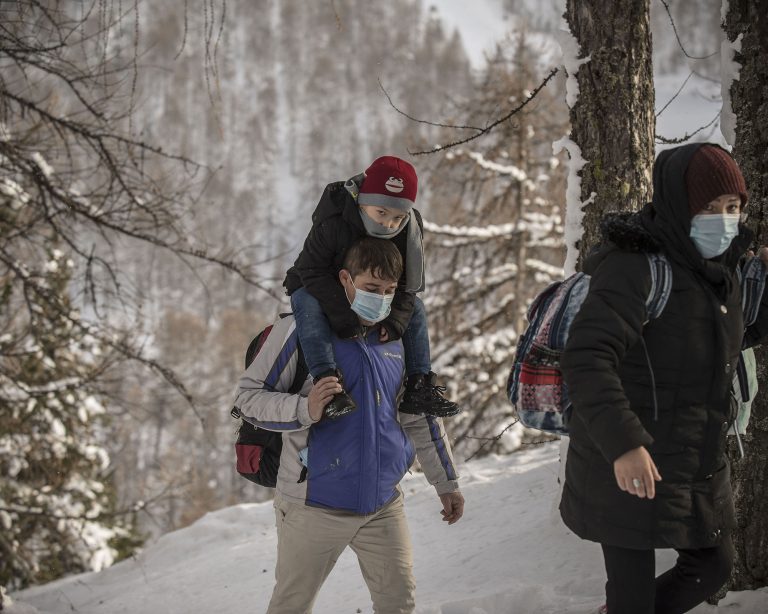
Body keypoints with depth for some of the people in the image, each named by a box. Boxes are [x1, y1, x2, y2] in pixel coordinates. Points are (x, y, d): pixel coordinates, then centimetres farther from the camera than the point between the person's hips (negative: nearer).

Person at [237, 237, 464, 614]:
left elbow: (421, 419, 19)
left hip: (383, 504, 4)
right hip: (315, 505, -4)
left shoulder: (395, 342, 9)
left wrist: (446, 483, 21)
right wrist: (304, 410, -27)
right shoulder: (301, 331, -9)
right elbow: (248, 396, -9)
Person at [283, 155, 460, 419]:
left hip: (367, 296, 5)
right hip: (316, 289, -5)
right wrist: (342, 314, -39)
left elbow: (408, 283, -12)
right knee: (307, 304, -37)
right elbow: (312, 270, -32)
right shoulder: (331, 224, -32)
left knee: (415, 309, -8)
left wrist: (395, 320, -28)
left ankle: (418, 387, -11)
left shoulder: (407, 233, -17)